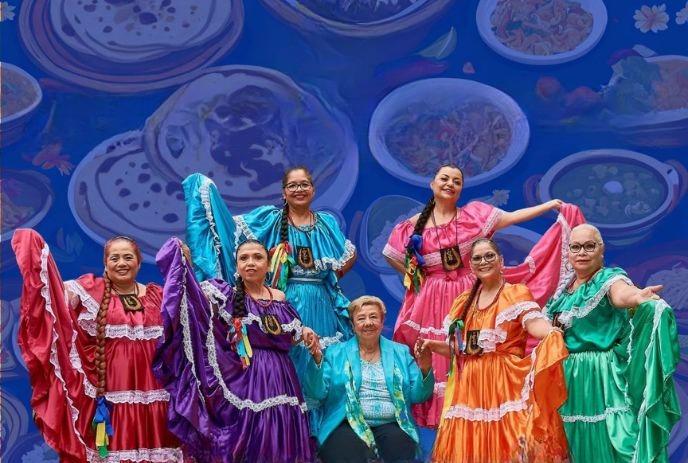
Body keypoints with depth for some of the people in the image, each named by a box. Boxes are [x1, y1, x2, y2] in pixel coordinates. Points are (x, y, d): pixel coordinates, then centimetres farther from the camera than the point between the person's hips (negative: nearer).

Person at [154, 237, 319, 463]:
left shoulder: (280, 298, 10)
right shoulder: (228, 296, -1)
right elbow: (195, 294, -15)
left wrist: (304, 333, 4)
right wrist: (182, 260, -25)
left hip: (280, 380, 4)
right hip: (246, 381, -4)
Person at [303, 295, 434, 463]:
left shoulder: (400, 352, 17)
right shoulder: (336, 353, 13)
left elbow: (417, 395, 10)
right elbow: (318, 392, 2)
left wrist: (424, 371, -9)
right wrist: (317, 360, -12)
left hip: (391, 425, 2)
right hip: (348, 426, -1)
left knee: (400, 445, -31)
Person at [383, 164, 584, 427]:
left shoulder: (474, 213, 4)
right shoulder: (414, 226, 5)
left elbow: (513, 217, -1)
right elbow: (392, 255, 16)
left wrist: (550, 205, -6)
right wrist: (415, 276, 7)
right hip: (433, 303, 0)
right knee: (438, 362, -1)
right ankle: (443, 421, 5)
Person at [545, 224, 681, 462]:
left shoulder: (609, 278, -11)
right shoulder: (565, 288, 9)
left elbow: (620, 295, -37)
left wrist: (637, 297, -57)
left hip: (601, 377, -6)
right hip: (569, 378, 6)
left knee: (604, 442, -7)